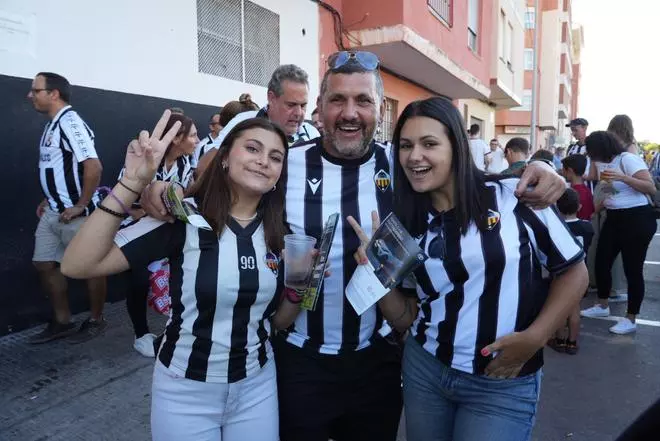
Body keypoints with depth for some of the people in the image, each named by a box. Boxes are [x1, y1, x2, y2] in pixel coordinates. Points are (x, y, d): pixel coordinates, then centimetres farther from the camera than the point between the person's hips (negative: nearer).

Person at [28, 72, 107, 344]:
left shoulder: (69, 122, -16)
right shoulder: (53, 124, 13)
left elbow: (94, 167, -26)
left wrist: (80, 206, -21)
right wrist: (49, 200, 14)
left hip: (75, 213, -10)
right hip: (53, 212, 10)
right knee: (44, 264, 12)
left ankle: (96, 321, 19)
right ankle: (62, 322, 25)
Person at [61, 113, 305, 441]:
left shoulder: (279, 231, -4)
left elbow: (279, 321, 4)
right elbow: (76, 266, -24)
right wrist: (132, 183, -30)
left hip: (257, 386, 3)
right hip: (185, 390, -3)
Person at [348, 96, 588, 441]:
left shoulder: (514, 196, -11)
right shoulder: (408, 223, 0)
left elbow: (574, 271, -3)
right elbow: (405, 318, 1)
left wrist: (533, 338, -12)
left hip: (503, 385, -3)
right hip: (424, 369, 4)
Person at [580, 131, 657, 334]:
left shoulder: (627, 159, -15)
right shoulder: (601, 164, 7)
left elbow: (652, 189, -22)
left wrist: (622, 177, -32)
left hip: (637, 219, -8)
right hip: (613, 219, 8)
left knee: (632, 268, 0)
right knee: (601, 262, 11)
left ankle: (630, 320, 11)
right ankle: (602, 306, 29)